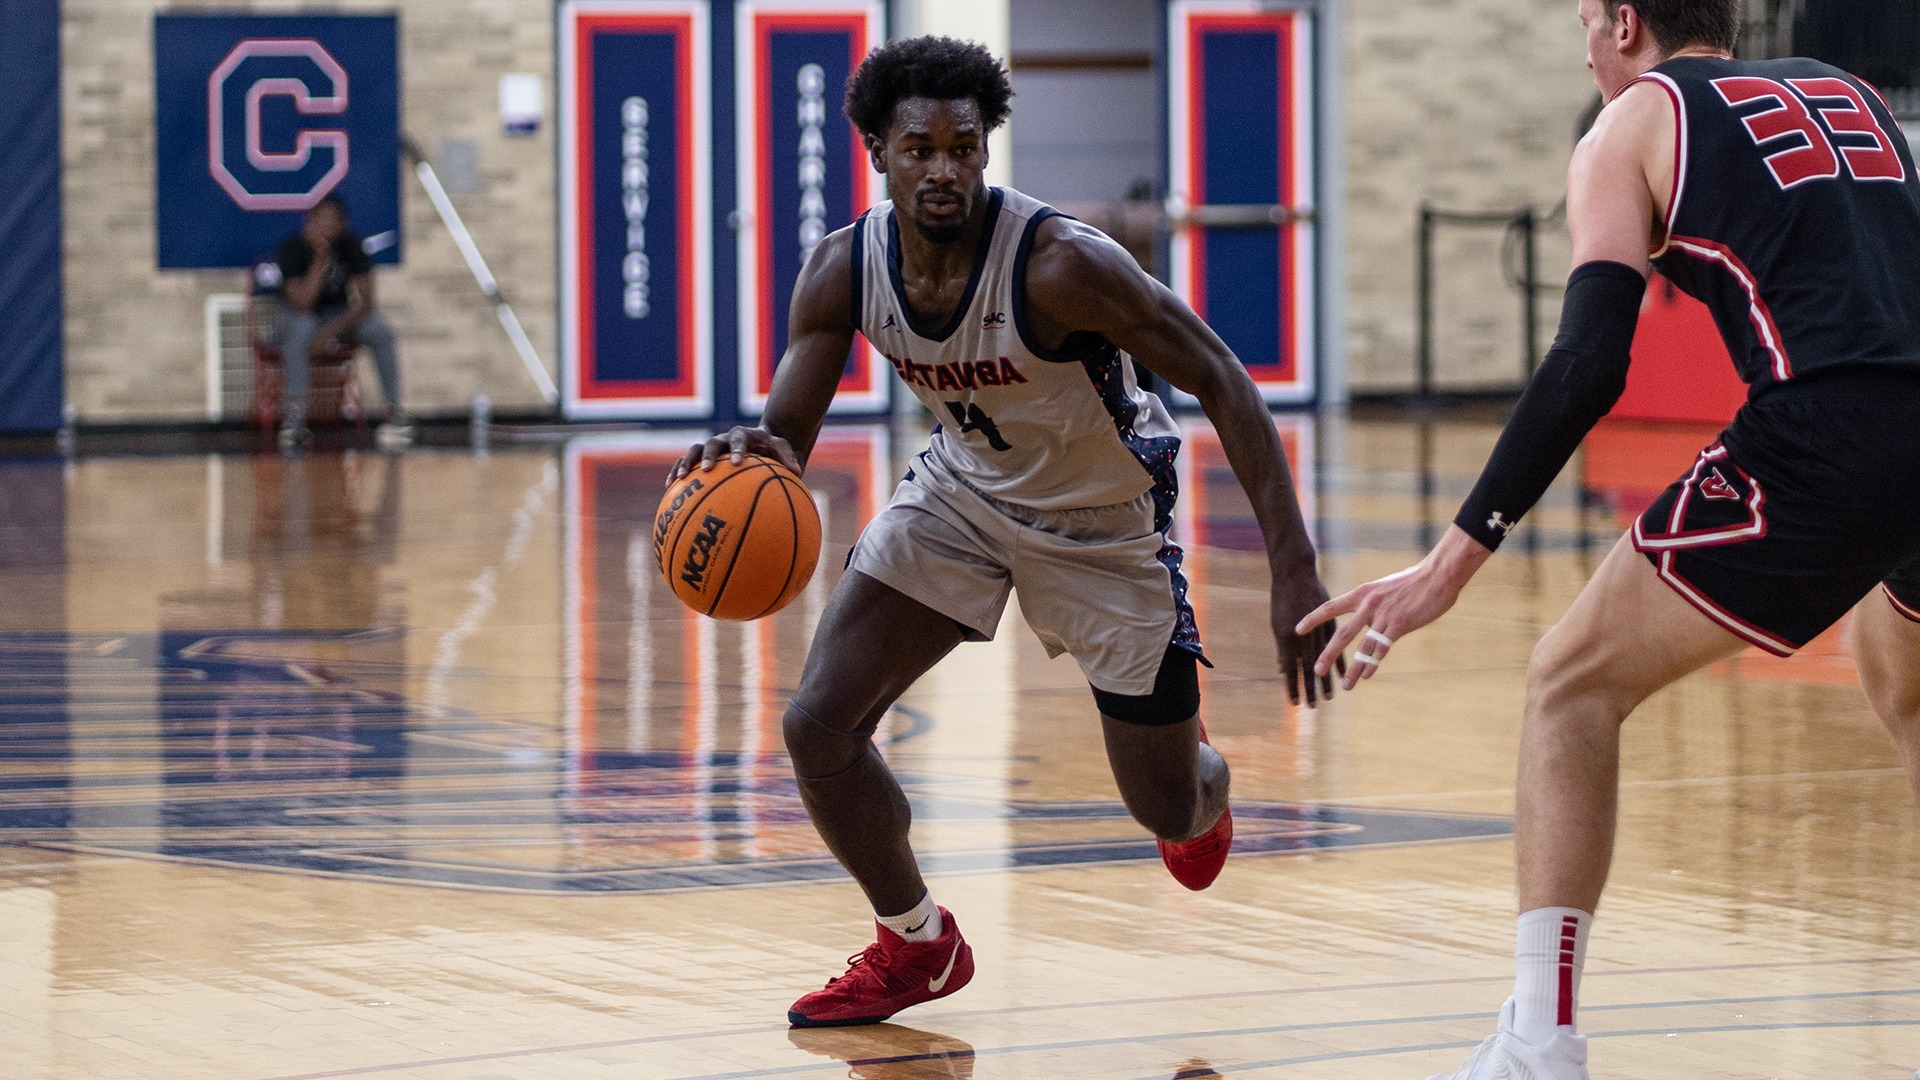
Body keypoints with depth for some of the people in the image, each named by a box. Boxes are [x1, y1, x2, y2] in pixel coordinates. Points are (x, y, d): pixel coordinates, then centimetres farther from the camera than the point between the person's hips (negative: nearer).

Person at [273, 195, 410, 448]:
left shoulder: (352, 246, -14)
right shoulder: (293, 248, -22)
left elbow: (365, 302, -16)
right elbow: (302, 303, -31)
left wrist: (333, 329, -31)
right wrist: (320, 259, -37)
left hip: (339, 314, 3)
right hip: (297, 313, -3)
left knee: (380, 331, -25)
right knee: (301, 329, -39)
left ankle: (394, 412, -19)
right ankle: (295, 415, -41)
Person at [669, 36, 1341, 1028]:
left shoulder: (1060, 264, -34)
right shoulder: (844, 270, -18)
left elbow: (1224, 388, -29)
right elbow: (786, 433, -14)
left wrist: (1296, 578, -36)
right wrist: (750, 456, -43)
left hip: (1105, 525, -4)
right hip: (963, 491, 4)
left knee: (1168, 810, 5)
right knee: (817, 725, -12)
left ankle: (1203, 785, 48)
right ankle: (917, 945, 12)